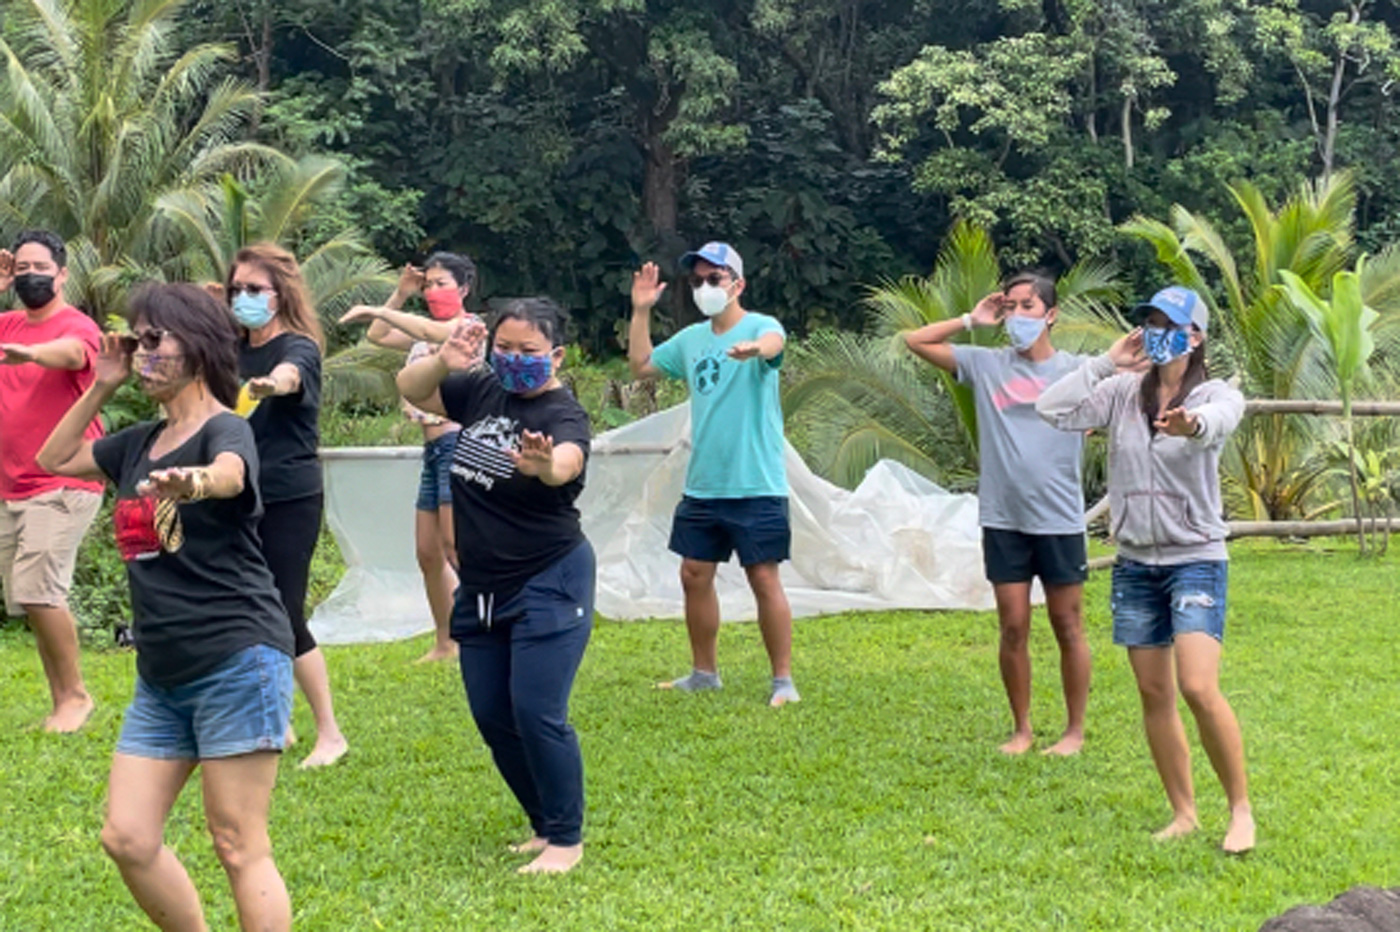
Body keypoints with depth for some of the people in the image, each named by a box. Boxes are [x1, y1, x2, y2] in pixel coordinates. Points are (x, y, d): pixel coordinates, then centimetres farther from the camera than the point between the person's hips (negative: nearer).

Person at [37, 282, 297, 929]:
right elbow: (55, 459, 26)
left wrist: (196, 482, -58)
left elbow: (230, 475, -34)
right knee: (126, 838, 4)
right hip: (162, 674, 8)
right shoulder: (140, 442, 14)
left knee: (239, 848, -5)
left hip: (239, 661, -8)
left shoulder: (225, 430, -10)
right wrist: (102, 388, 14)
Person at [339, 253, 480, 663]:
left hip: (457, 441, -9)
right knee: (428, 553, 9)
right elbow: (378, 336, 23)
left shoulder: (470, 325, -3)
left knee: (457, 548, -17)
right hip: (433, 449, 9)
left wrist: (375, 310, -22)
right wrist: (400, 294, 16)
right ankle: (445, 643, 18)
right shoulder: (428, 336, 22)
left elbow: (431, 330, -23)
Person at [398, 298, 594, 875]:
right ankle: (544, 824, 27)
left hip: (549, 586, -7)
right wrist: (442, 362, -15)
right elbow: (411, 389, 7)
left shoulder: (563, 415, -16)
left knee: (536, 713, -11)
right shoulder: (483, 391, 2)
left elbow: (566, 464, -38)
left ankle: (567, 839, 5)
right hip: (481, 588, 7)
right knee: (492, 717, 10)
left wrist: (544, 465, -62)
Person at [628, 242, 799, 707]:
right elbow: (641, 365, 20)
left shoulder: (761, 325, -8)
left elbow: (772, 343, -32)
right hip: (701, 486, 7)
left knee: (764, 578, -4)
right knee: (694, 575, 11)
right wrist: (641, 310, 11)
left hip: (756, 486, -7)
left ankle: (784, 680, 6)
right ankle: (704, 672, 26)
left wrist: (755, 347, -56)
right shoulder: (690, 339, 12)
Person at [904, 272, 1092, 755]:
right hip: (1003, 519, 2)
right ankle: (1022, 728, 19)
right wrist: (971, 320, 4)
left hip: (1059, 520, -2)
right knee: (1013, 628, 6)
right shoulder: (985, 365, 5)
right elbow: (915, 340, 6)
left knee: (1067, 627, 7)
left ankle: (1075, 730, 18)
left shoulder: (1076, 370, 1)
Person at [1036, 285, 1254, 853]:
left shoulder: (1215, 394, -8)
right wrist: (1105, 363, -8)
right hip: (1135, 562, 5)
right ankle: (1183, 812, 20)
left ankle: (1241, 809, -1)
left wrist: (1192, 425, -57)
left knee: (1199, 688, -17)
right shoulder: (1123, 392, 3)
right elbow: (1051, 410, -7)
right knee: (1154, 694, 8)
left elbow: (1218, 420, -33)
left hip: (1196, 558, -4)